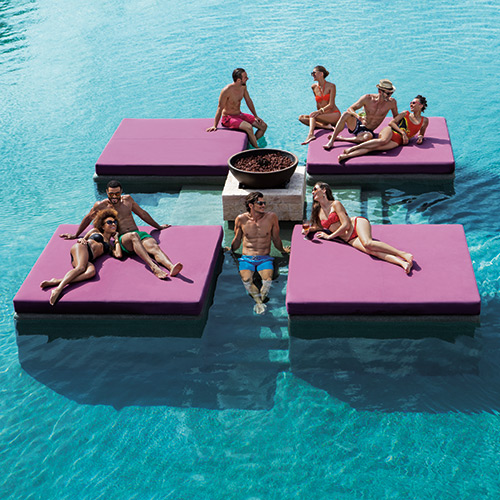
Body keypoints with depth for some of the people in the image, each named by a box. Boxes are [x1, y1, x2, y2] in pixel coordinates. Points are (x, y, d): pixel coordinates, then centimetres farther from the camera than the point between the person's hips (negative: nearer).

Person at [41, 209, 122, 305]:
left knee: (91, 272, -38)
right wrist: (81, 240, 2)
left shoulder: (110, 245, 33)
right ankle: (58, 289, -56)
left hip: (87, 259, 2)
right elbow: (81, 239, 26)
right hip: (81, 248, -2)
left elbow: (118, 255, 14)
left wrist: (116, 239, 24)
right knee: (81, 268, -38)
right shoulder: (95, 231, 28)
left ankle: (57, 281, -50)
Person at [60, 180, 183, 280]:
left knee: (154, 246, -31)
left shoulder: (127, 199, 17)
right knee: (133, 236, -41)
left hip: (139, 235, 4)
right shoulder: (101, 206, 8)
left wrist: (158, 226, 37)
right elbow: (87, 218, 24)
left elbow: (142, 213, 29)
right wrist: (75, 235, 34)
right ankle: (154, 267, -59)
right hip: (122, 240, -4)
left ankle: (171, 267, -59)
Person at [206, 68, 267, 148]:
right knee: (249, 127, -33)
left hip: (239, 115, 8)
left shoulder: (243, 86, -2)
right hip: (228, 117, -8)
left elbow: (249, 101, 13)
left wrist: (256, 116, 13)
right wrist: (214, 126, -20)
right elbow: (220, 108, -20)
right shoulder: (227, 90, -24)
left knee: (263, 126, 1)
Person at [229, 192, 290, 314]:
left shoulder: (271, 217, 1)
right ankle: (259, 301, -13)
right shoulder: (241, 219, 1)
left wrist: (283, 250, 9)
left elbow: (276, 239, 14)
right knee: (246, 280, -31)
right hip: (246, 258, 0)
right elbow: (237, 240, 16)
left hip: (264, 258, 0)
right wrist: (230, 250, 10)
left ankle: (259, 301, -5)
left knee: (267, 280, -29)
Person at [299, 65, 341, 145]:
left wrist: (319, 111, -29)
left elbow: (331, 105, -15)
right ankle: (324, 126, -28)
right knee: (301, 117, -12)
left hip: (334, 115, -7)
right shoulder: (314, 87, 7)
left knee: (312, 116, -27)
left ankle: (310, 134, -50)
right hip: (324, 115, 7)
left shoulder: (331, 86, -9)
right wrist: (318, 111, -2)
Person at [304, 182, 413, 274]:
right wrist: (308, 229, 11)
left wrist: (329, 236, -5)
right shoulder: (318, 211, 16)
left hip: (358, 223, -3)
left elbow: (346, 225, -8)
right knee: (370, 250, -29)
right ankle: (402, 263, -47)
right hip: (350, 239, 3)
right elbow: (318, 226, 33)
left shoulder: (335, 204, -1)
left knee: (368, 243, -37)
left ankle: (404, 254, -39)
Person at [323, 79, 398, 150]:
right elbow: (350, 109, -8)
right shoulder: (367, 98, -10)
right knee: (346, 114, -32)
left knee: (368, 136, -40)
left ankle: (339, 138, -24)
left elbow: (396, 117, 8)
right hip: (356, 126, 1)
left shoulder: (392, 102, -9)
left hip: (367, 131, -1)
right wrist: (356, 115, -30)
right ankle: (331, 141, -26)